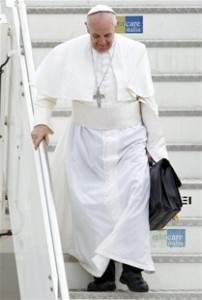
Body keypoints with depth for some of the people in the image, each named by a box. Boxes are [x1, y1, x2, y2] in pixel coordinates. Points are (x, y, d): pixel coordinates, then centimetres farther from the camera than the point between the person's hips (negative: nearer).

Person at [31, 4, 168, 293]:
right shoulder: (68, 53, -4)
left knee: (135, 192, -18)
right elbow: (45, 90, 7)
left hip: (129, 139, -1)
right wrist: (42, 120, -7)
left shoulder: (135, 52, -3)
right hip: (88, 140, 1)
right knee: (89, 202, -6)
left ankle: (131, 266, -16)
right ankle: (103, 271, 1)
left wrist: (155, 146, 3)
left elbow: (147, 103, 2)